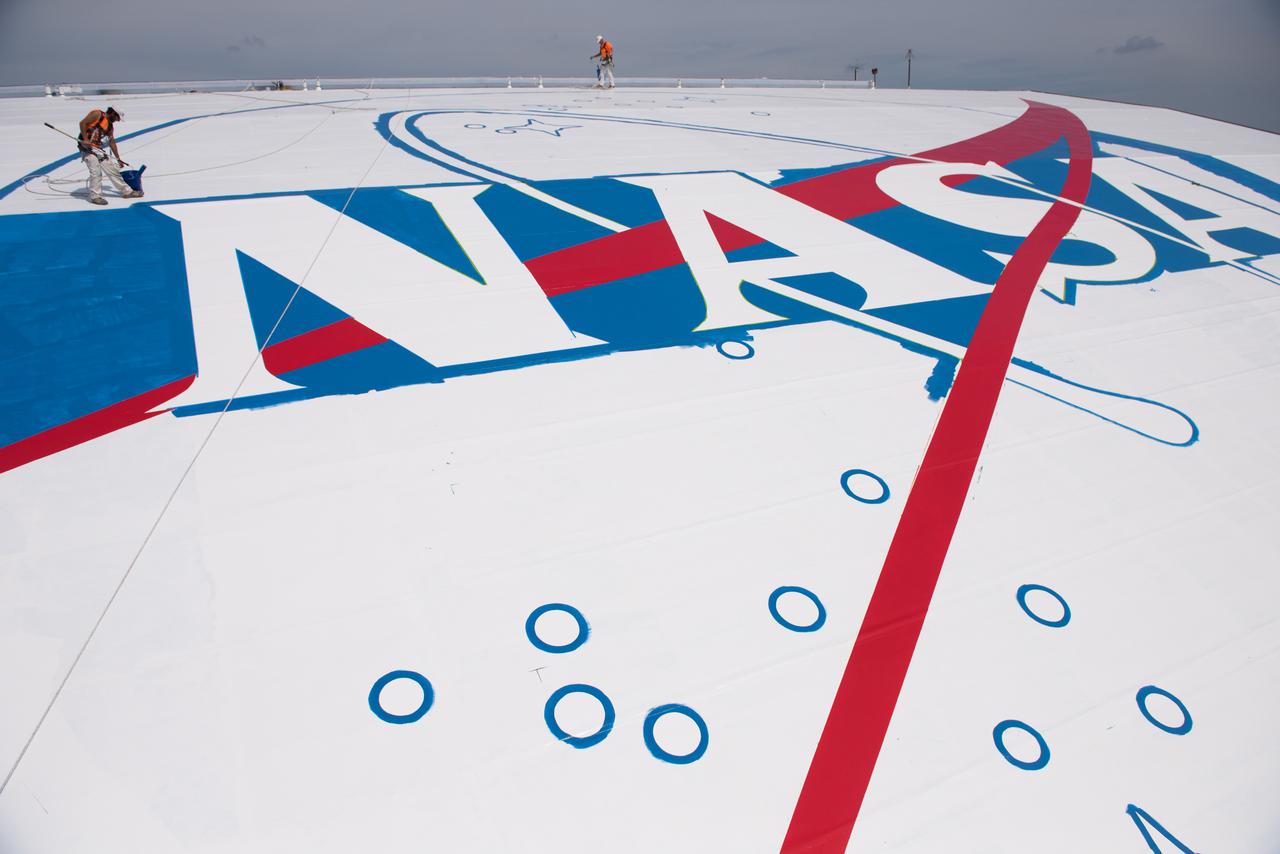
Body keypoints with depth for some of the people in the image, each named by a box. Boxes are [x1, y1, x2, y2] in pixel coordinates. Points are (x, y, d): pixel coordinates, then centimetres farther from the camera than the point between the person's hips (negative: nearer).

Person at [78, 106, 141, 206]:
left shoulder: (110, 126, 15)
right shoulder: (97, 114, -6)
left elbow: (112, 142, 20)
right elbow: (82, 123, -14)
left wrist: (118, 159, 20)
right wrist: (85, 139, -21)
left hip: (98, 148, 8)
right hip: (87, 147, -8)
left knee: (112, 170, 10)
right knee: (96, 171, -16)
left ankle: (127, 191, 20)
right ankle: (95, 196, -10)